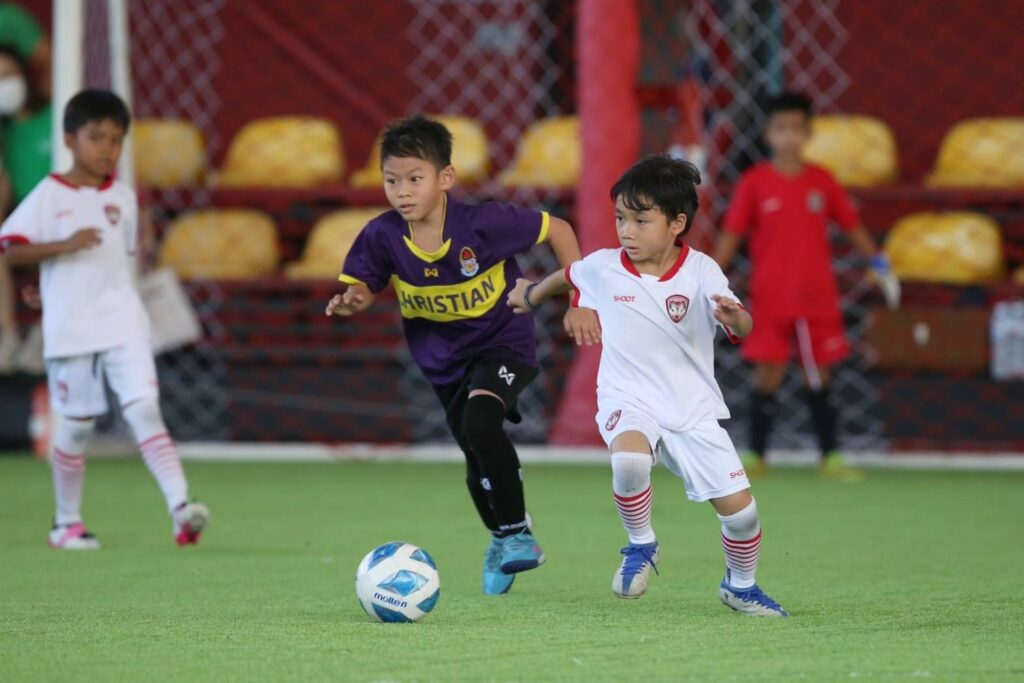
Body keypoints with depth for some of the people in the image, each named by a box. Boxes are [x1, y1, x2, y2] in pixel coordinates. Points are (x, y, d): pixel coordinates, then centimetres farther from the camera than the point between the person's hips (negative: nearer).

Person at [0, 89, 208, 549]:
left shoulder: (123, 198, 9)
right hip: (69, 329, -2)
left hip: (122, 323, 3)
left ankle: (179, 506, -20)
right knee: (76, 425, 6)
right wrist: (66, 245, -21)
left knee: (144, 409, -11)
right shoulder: (49, 195, -4)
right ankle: (67, 522, 22)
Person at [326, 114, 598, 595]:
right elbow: (361, 284, -6)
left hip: (502, 341, -4)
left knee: (479, 421, -31)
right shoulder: (383, 237, -19)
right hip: (443, 358, 4)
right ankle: (500, 540, 42)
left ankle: (517, 534, -17)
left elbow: (558, 229, -17)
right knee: (478, 463, 13)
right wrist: (352, 301, -32)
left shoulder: (483, 224, -28)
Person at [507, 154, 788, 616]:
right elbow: (567, 278, 19)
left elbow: (742, 327, -25)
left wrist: (733, 317, -49)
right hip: (629, 402, 0)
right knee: (629, 460, -35)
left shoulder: (700, 271, -12)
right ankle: (641, 546, -7)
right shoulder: (603, 268, -5)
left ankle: (740, 586, 29)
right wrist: (532, 294, 37)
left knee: (739, 507, -2)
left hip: (694, 410, 0)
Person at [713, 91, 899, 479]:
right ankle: (756, 457, 7)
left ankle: (830, 458, 14)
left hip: (817, 298, 2)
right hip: (770, 298, -2)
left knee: (819, 377, 7)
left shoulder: (822, 181, 3)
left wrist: (878, 264, 8)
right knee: (768, 375, -2)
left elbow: (851, 225, 12)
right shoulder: (754, 182, -2)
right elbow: (732, 234, 0)